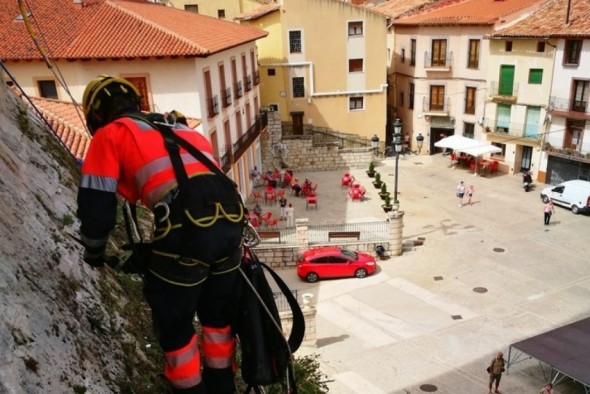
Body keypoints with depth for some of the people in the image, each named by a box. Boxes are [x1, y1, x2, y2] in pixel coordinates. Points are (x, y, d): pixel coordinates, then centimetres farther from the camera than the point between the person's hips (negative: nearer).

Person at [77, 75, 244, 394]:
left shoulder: (108, 135, 12)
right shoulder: (183, 129, 29)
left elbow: (95, 207, 9)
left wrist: (93, 252, 27)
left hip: (186, 228, -6)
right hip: (231, 219, 7)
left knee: (173, 323, 18)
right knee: (218, 312, 26)